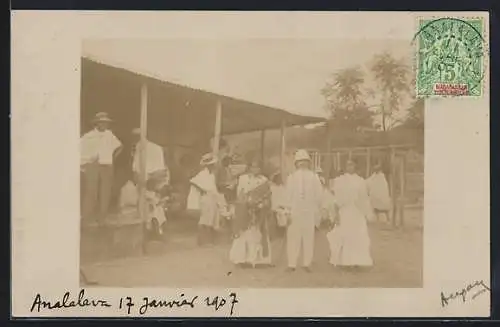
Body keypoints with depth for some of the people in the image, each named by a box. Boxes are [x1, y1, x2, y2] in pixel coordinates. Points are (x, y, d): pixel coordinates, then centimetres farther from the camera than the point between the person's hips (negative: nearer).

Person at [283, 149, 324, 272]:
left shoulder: (292, 177, -7)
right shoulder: (314, 176, -4)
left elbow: (288, 195, -9)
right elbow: (319, 195, -4)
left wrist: (289, 211, -4)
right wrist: (316, 207, 9)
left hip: (295, 211, -1)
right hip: (310, 211, 1)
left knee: (294, 237, 5)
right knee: (308, 237, 10)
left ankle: (292, 264, 4)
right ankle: (307, 264, 11)